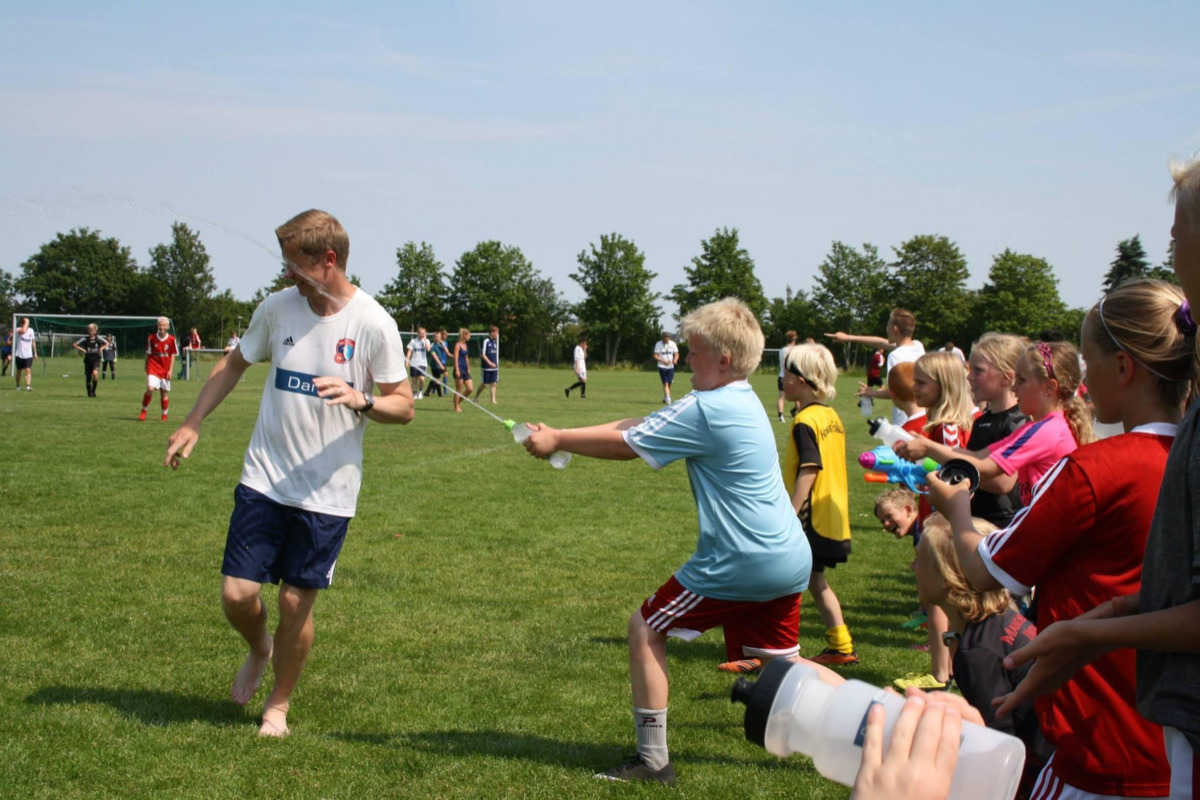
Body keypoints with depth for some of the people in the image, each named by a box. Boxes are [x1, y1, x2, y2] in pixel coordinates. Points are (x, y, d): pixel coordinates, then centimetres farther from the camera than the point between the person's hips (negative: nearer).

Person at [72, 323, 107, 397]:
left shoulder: (98, 338, -2)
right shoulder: (85, 339, -3)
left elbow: (107, 344, 12)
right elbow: (74, 345, 1)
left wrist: (101, 348, -6)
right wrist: (82, 350, -12)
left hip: (96, 359, -2)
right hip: (88, 359, 2)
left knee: (95, 373, -27)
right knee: (88, 378, 4)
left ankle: (93, 390, -11)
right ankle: (89, 393, 24)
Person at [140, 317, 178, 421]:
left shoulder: (171, 340, -2)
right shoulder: (151, 338, -3)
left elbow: (173, 355, 3)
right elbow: (148, 354, 7)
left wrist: (170, 370, -2)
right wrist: (146, 367, 9)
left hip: (165, 370, 1)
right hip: (153, 368, -1)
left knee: (164, 393, 7)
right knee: (150, 389, -18)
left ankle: (164, 415, 21)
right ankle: (143, 411, -1)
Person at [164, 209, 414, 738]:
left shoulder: (372, 324, -11)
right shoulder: (278, 307, 0)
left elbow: (404, 406, -6)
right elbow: (234, 364, 17)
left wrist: (360, 400, -27)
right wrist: (192, 425, 11)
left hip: (327, 492, -3)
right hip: (265, 479, 3)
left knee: (296, 603, 2)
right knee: (237, 594, -1)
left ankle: (278, 705, 26)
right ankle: (260, 650, 34)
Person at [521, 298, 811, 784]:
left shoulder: (707, 410, -15)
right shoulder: (742, 402, 14)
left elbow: (625, 444, -10)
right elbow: (636, 426, 13)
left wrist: (557, 441, 3)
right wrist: (561, 437, 9)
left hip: (739, 565, -9)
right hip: (790, 560, 9)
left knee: (646, 630, 5)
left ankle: (652, 760, 10)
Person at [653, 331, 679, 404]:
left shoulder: (673, 344, 3)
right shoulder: (658, 344, -5)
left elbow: (676, 354, 9)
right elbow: (655, 356, -6)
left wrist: (675, 360, -14)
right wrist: (664, 361, -19)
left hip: (671, 366, 3)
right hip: (662, 366, -3)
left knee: (669, 383, 5)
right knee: (665, 383, -10)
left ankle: (665, 398, 20)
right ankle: (668, 399, -15)